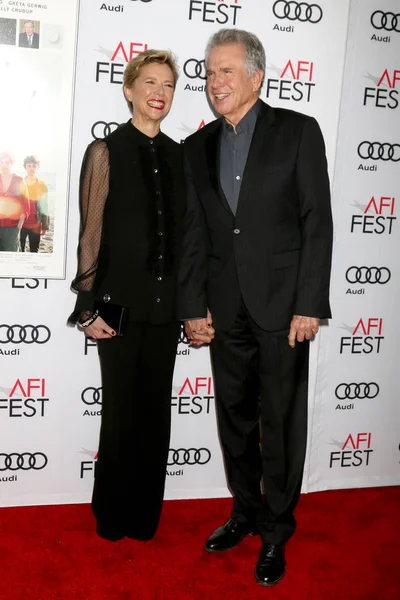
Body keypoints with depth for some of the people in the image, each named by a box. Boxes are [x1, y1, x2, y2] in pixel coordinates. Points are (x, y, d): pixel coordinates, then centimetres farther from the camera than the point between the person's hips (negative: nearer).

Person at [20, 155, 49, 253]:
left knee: (34, 251, 6)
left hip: (35, 225, -1)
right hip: (20, 223, 1)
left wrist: (44, 226, -5)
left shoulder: (42, 185, 0)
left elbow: (44, 206, 0)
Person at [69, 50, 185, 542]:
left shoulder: (179, 155, 9)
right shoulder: (106, 151, -3)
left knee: (156, 409, 11)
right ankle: (114, 515, 26)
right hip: (121, 301, -4)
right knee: (122, 409, 6)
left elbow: (184, 231, 10)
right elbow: (91, 234, -6)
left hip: (166, 303, 4)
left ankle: (145, 514, 27)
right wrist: (88, 308, -9)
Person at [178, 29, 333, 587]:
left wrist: (309, 305, -11)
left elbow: (317, 222, -6)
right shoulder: (198, 147, 11)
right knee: (235, 419, 14)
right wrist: (193, 306, 2)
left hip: (283, 305, -4)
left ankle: (276, 532, 23)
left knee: (281, 424, 5)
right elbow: (194, 233, 9)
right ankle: (246, 512, 34)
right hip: (226, 310, 4)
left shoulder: (298, 131, -1)